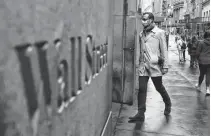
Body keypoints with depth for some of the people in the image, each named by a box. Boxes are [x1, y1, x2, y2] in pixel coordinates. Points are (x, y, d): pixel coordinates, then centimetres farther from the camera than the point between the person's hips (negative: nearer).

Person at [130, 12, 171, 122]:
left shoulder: (159, 33, -3)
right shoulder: (141, 34, 12)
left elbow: (164, 50, -4)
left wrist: (165, 66, -8)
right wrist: (138, 62, 13)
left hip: (155, 65, -4)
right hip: (143, 65, 4)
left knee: (159, 87, 11)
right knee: (142, 89, -2)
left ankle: (168, 104, 38)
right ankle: (140, 114, 1)